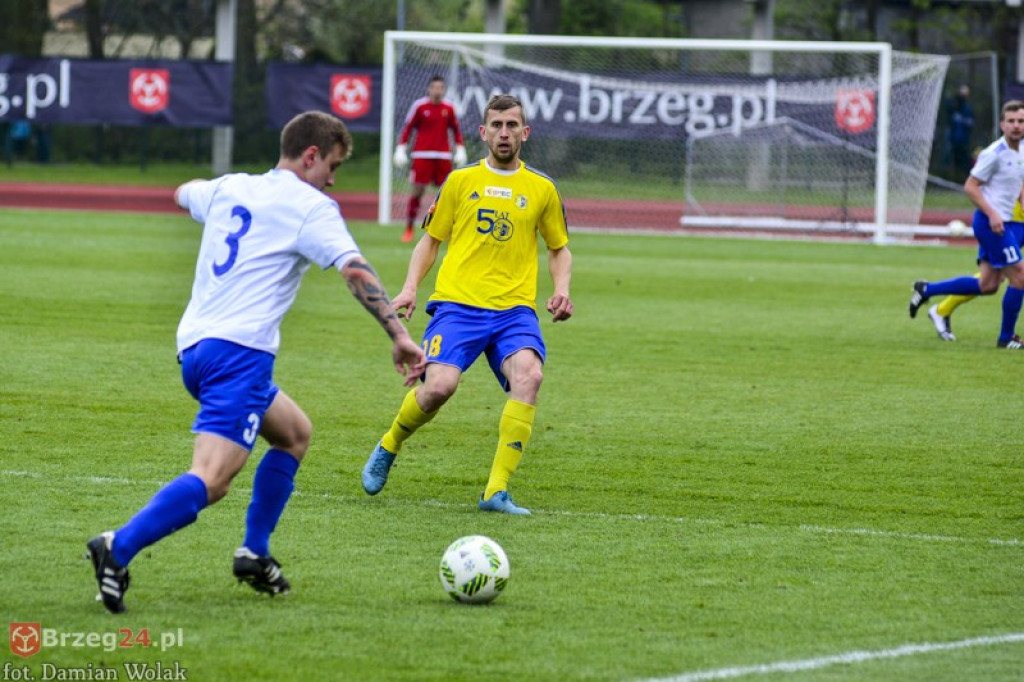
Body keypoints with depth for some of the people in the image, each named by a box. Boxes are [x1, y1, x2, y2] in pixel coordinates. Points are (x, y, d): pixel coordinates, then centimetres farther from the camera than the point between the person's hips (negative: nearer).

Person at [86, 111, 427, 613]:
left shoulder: (229, 189, 18)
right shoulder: (311, 207, -2)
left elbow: (183, 194, 42)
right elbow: (356, 273, -14)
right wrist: (399, 336, -19)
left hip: (193, 346, 9)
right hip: (239, 351, -9)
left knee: (294, 433, 27)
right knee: (212, 480, -20)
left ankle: (254, 554, 20)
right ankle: (118, 548, -38)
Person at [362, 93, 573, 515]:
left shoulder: (542, 189, 13)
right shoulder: (461, 181, 12)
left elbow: (559, 249, 25)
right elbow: (430, 239, 18)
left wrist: (561, 291, 7)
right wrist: (410, 287, 2)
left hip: (515, 308, 1)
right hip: (458, 304, -1)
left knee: (528, 376, -30)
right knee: (439, 386, -25)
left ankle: (497, 491, -26)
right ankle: (388, 448, 9)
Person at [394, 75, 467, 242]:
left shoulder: (449, 108, 7)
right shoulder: (419, 106, -2)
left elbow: (456, 129, 17)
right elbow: (407, 128, 3)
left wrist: (460, 149, 10)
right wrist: (401, 149, -2)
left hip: (443, 156, 3)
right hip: (422, 155, -3)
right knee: (418, 191, -5)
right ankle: (409, 230, 5)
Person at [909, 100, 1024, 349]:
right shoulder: (994, 153, -15)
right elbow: (970, 187, -14)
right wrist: (992, 214, -21)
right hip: (990, 223, -9)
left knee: (987, 285, 9)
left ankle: (926, 290, 20)